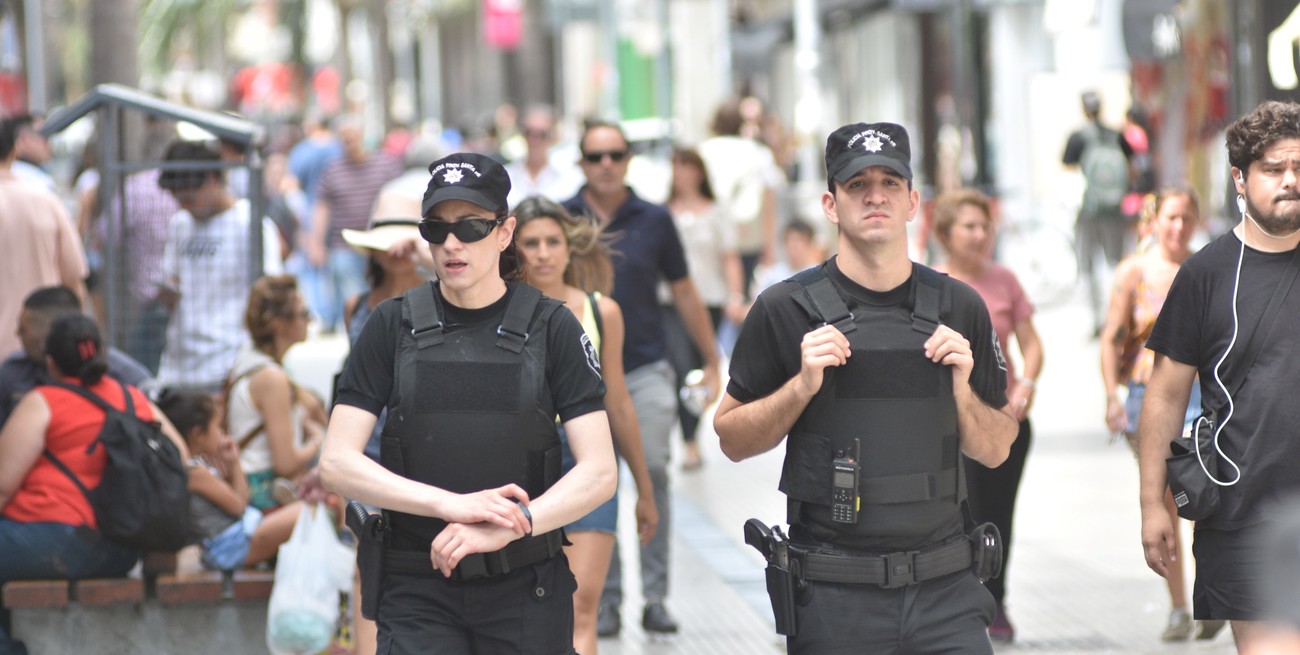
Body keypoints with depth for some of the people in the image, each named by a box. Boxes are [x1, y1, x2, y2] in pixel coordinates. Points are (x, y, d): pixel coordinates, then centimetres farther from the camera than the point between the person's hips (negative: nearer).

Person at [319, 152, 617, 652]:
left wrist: (508, 526, -21)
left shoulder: (550, 329, 1)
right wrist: (454, 504, -16)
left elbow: (599, 471, -5)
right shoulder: (394, 326, 3)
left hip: (527, 592, 0)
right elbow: (336, 463, -3)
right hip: (419, 592, 0)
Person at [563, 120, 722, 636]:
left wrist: (712, 361, 15)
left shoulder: (654, 220, 4)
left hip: (646, 369, 0)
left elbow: (684, 293, 12)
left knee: (653, 471, -13)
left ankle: (655, 596, -6)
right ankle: (606, 599, 11)